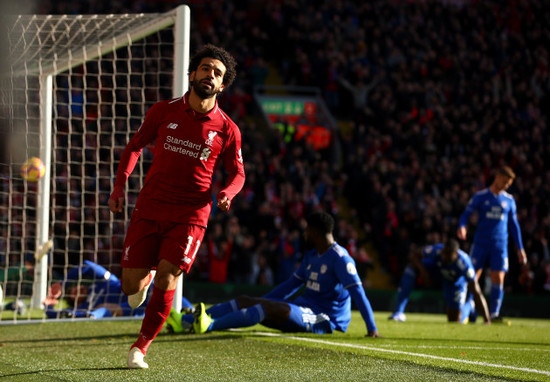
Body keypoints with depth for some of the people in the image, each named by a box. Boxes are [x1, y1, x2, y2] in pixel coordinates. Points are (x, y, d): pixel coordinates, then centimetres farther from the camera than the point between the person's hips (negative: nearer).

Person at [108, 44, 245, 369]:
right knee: (131, 287, -3)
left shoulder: (227, 129, -2)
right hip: (150, 207, 1)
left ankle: (141, 347, 3)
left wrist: (227, 193, -12)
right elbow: (136, 145, 15)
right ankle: (147, 275, 36)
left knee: (166, 279, -16)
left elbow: (237, 172, 10)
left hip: (191, 214, -1)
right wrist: (120, 183, 2)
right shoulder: (163, 112, 1)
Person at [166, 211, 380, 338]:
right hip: (302, 310, 9)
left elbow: (358, 292, -19)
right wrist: (259, 302, 25)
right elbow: (292, 284, 26)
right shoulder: (311, 256, 18)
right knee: (244, 301, -3)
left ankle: (210, 325, -51)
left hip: (322, 319, -9)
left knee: (269, 307, -33)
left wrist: (371, 329, -25)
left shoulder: (340, 259, -12)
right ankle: (184, 322, -18)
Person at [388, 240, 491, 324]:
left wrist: (487, 320, -40)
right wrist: (422, 270, -37)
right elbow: (414, 255, -17)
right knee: (412, 267, -30)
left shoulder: (464, 264, -41)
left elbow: (477, 293, -39)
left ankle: (469, 305, 33)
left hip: (456, 281, -2)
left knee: (455, 320, -5)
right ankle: (399, 312, -29)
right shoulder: (436, 250, -36)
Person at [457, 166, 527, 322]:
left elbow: (513, 224, 16)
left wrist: (520, 248, 14)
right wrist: (462, 226, -22)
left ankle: (494, 314, -5)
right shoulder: (480, 196, 1)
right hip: (481, 243, -2)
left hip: (500, 245, 2)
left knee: (498, 279, -8)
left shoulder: (509, 200, 10)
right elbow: (466, 214, 0)